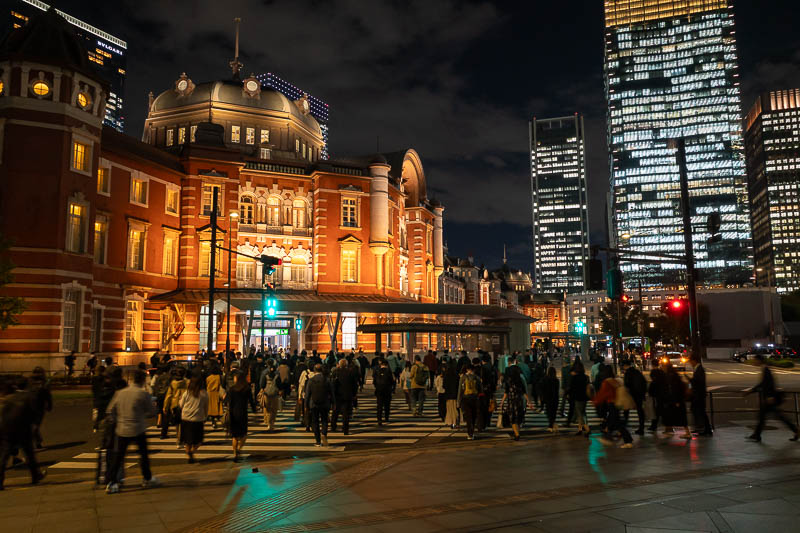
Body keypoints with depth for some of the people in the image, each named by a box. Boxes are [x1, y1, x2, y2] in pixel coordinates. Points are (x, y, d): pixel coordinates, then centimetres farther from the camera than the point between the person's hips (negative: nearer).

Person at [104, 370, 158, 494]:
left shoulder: (120, 392, 4)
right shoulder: (143, 394, -10)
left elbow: (110, 411, 9)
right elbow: (152, 411, -3)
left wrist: (115, 422, 19)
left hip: (121, 430, 4)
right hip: (138, 430, -3)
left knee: (118, 457, 9)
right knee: (143, 454, 13)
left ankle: (112, 483, 5)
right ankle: (147, 479, 24)